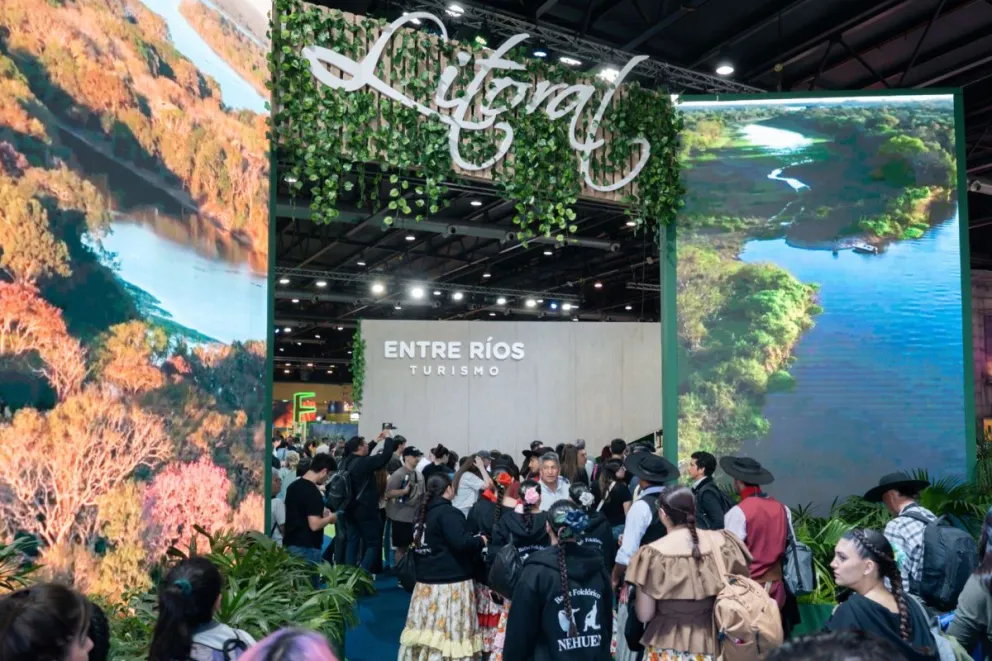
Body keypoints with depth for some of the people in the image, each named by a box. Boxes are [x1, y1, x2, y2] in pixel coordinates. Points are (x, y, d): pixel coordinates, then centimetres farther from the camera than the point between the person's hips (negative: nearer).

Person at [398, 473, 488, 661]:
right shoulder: (447, 512, -15)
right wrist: (481, 541, -7)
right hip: (450, 584, -8)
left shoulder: (422, 513, 10)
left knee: (427, 631, 11)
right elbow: (461, 543, -24)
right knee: (450, 633, -4)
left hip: (426, 582, 8)